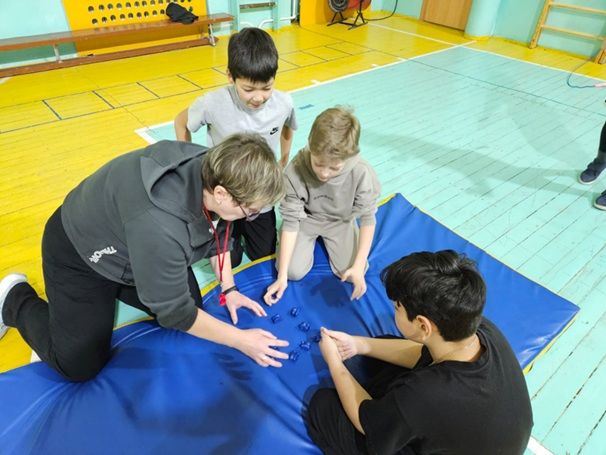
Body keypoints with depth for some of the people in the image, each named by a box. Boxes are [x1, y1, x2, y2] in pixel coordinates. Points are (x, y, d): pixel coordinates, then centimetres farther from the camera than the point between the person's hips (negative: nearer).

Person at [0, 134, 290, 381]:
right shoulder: (159, 225, -44)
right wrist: (240, 340, -21)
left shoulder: (214, 170, -23)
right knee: (80, 365, -3)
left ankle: (115, 288, 26)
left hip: (140, 248, 7)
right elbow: (175, 312, -30)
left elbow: (218, 231, -1)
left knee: (194, 308, 5)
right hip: (79, 253, -6)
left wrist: (229, 289, -2)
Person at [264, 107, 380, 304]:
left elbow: (367, 219, -18)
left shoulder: (362, 173, -32)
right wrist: (282, 276, -25)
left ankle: (325, 239, 18)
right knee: (294, 271, -14)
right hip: (306, 219, 0)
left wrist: (359, 266, -26)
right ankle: (312, 239, 17)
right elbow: (290, 221, -24)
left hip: (341, 221, 1)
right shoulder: (295, 172, -33)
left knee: (351, 274, -11)